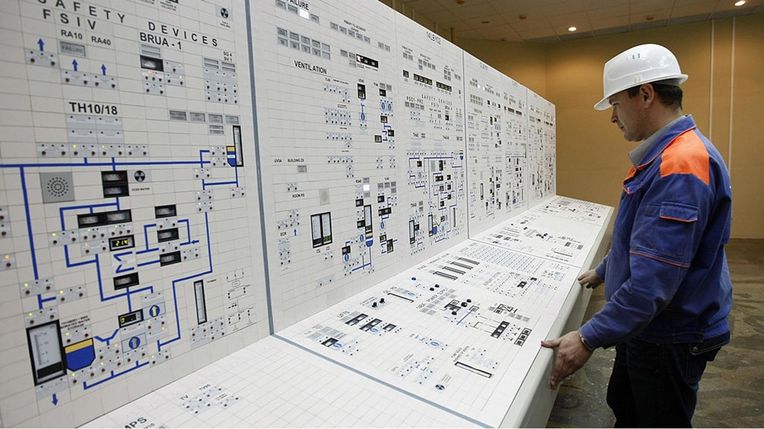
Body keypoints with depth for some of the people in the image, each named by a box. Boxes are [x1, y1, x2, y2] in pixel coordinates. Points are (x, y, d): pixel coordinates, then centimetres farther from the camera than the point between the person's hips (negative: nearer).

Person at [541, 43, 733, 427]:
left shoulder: (680, 165, -27)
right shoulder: (663, 155, 8)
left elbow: (654, 279, -32)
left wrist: (590, 338, -29)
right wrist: (604, 271, 27)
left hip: (671, 338, -9)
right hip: (645, 326, 9)